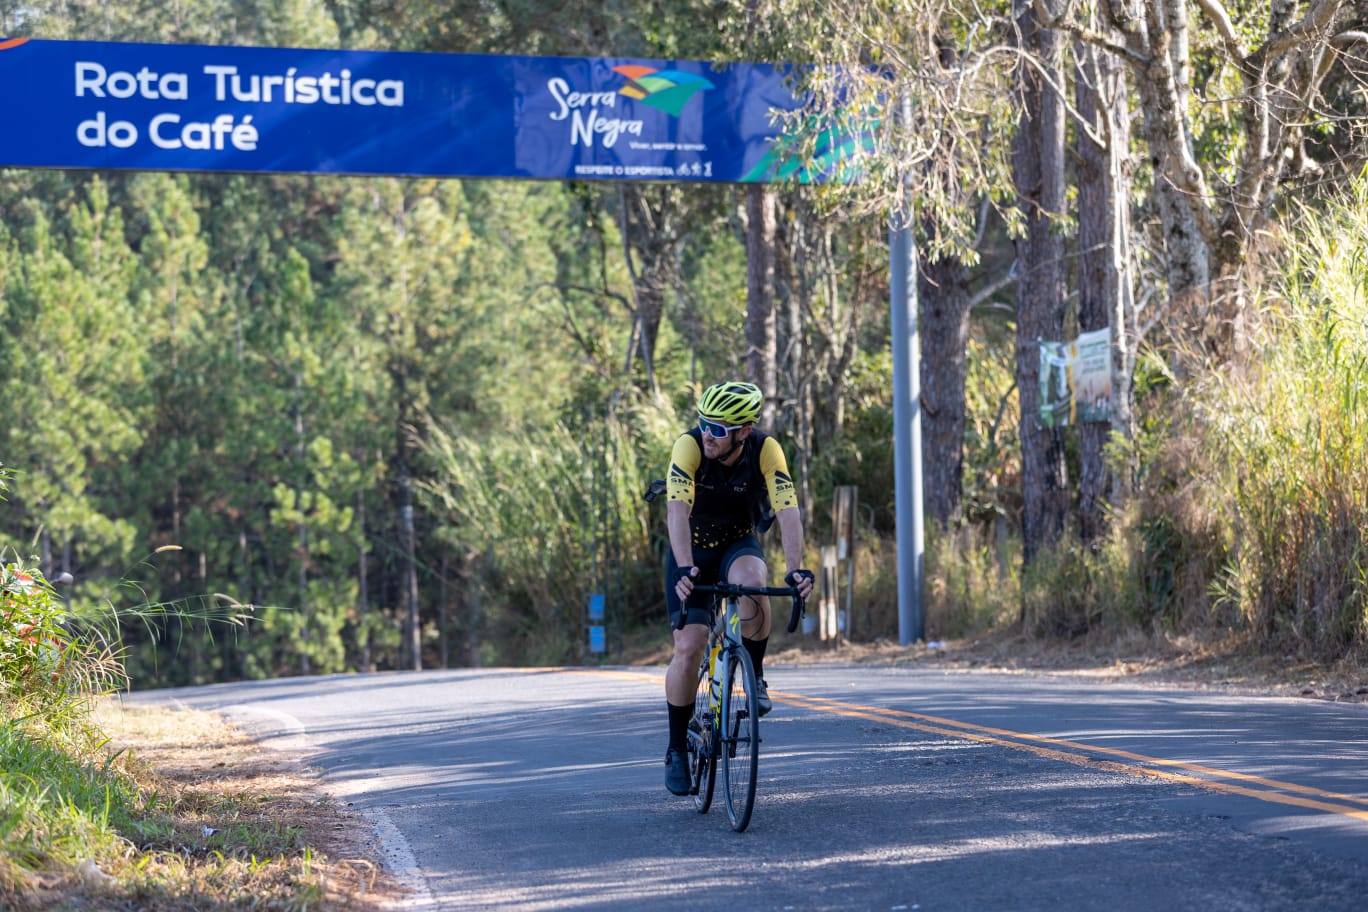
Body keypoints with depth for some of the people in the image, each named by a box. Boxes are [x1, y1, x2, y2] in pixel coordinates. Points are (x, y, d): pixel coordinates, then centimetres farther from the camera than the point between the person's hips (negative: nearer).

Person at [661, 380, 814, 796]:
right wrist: (684, 569, -54)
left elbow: (787, 511, -32)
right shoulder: (689, 446, -27)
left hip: (739, 544, 0)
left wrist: (795, 569, -48)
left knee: (751, 580, -36)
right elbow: (678, 510, -38)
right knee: (689, 646, -13)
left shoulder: (766, 451, -23)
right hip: (692, 550, 0)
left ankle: (755, 675, -12)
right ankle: (677, 749, 4)